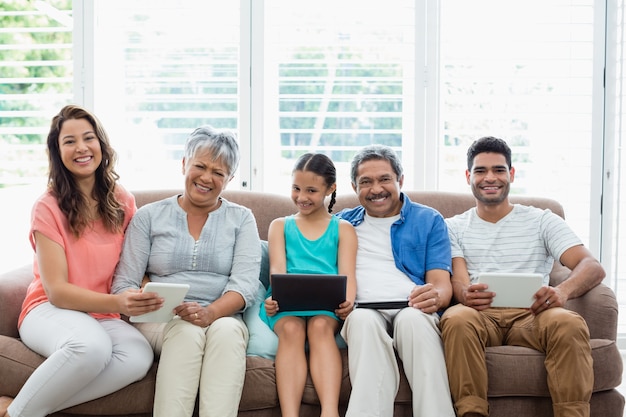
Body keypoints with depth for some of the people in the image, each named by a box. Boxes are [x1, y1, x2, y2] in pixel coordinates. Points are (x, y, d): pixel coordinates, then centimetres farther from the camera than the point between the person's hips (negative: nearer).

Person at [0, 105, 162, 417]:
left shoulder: (123, 202, 5)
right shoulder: (48, 208, -6)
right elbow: (56, 291, -11)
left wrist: (146, 295, -11)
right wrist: (116, 302, -28)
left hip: (104, 317, 4)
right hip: (50, 311, -4)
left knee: (139, 356, -32)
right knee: (92, 345, -40)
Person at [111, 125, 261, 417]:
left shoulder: (241, 219, 10)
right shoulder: (149, 216, 10)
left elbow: (245, 284, -4)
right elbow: (123, 285, 3)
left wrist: (209, 313, -24)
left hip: (222, 319, 1)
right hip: (160, 323, 0)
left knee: (227, 330, -34)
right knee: (188, 332, -34)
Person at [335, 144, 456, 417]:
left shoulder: (429, 220, 19)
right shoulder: (342, 222, 24)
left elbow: (442, 283, 9)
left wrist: (435, 297, -17)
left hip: (412, 310, 0)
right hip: (361, 311, 1)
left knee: (413, 319, -36)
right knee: (364, 319, -36)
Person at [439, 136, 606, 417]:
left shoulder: (541, 221, 18)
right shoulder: (454, 228, 21)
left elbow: (592, 267, 4)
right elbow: (457, 280, 5)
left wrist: (563, 290, -21)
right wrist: (465, 294, -23)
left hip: (530, 315, 1)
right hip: (479, 316, 0)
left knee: (569, 323, -34)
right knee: (457, 318, -37)